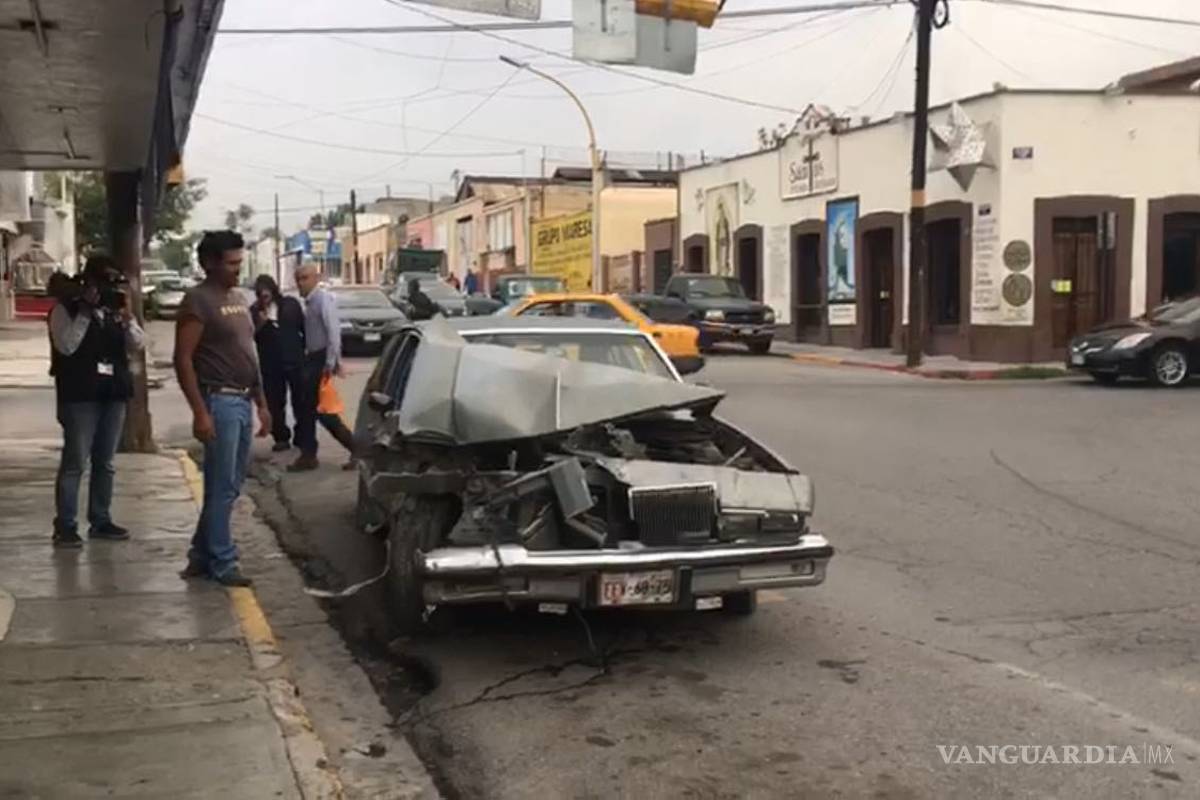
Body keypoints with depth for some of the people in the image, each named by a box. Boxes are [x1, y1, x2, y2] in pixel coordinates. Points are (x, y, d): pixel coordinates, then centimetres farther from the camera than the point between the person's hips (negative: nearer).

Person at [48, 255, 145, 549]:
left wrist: (127, 316, -11)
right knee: (75, 461, -7)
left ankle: (100, 521, 18)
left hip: (113, 392, 6)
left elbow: (138, 343, 5)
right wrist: (85, 311, -18)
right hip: (80, 394, -6)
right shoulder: (67, 307, -3)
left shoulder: (116, 308, 14)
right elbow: (66, 345, -16)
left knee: (105, 462, 10)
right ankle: (65, 526, -4)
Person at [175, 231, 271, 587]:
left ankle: (201, 556, 22)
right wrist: (200, 412, -21)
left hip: (243, 401, 9)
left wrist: (262, 403, 17)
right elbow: (183, 360, -15)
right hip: (220, 401, -8)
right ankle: (222, 563, 6)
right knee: (222, 488, -3)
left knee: (230, 487, 12)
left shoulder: (238, 299, 16)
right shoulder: (198, 301, -10)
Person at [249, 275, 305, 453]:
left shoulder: (291, 304, 1)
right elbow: (251, 337, -3)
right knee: (274, 403, 2)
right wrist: (259, 325, -20)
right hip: (270, 363, 1)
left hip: (294, 360, -1)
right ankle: (281, 437, 12)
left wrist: (305, 348, 3)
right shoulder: (255, 310, 3)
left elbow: (304, 327, 5)